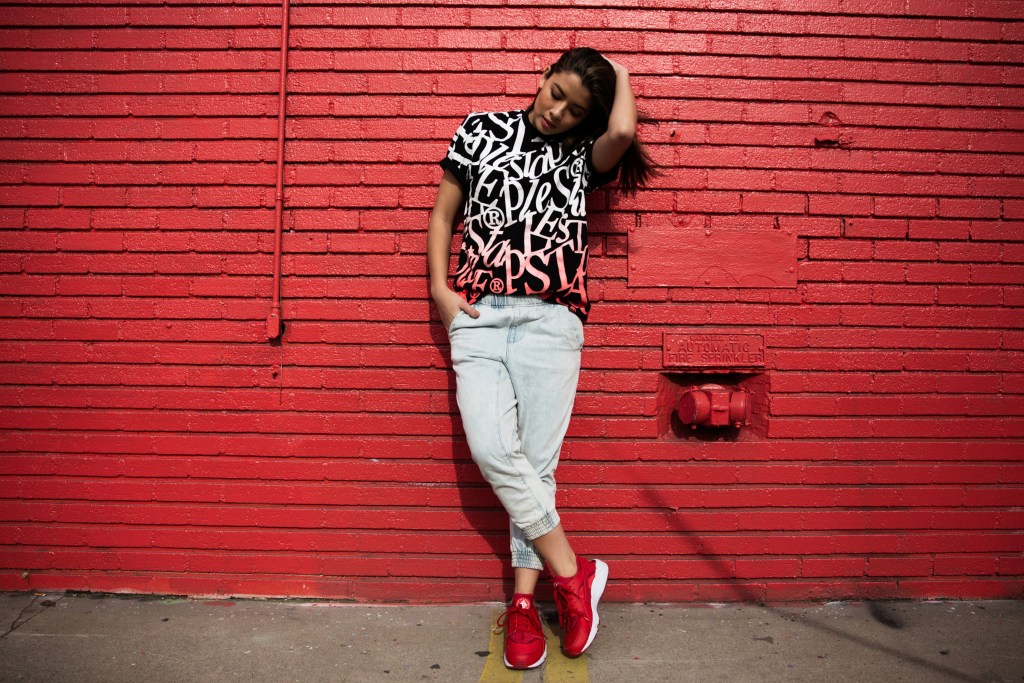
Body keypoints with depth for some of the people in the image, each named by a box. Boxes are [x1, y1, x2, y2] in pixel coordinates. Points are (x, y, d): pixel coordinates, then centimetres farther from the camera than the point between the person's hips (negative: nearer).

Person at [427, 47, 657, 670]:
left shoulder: (583, 153, 11)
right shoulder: (482, 129, 15)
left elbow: (623, 132, -12)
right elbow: (443, 214, 16)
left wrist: (620, 76, 9)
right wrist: (440, 288, 3)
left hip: (551, 319, -1)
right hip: (478, 315, 1)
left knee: (536, 461, -1)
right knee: (491, 449, -13)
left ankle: (524, 601, 13)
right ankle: (573, 572, 4)